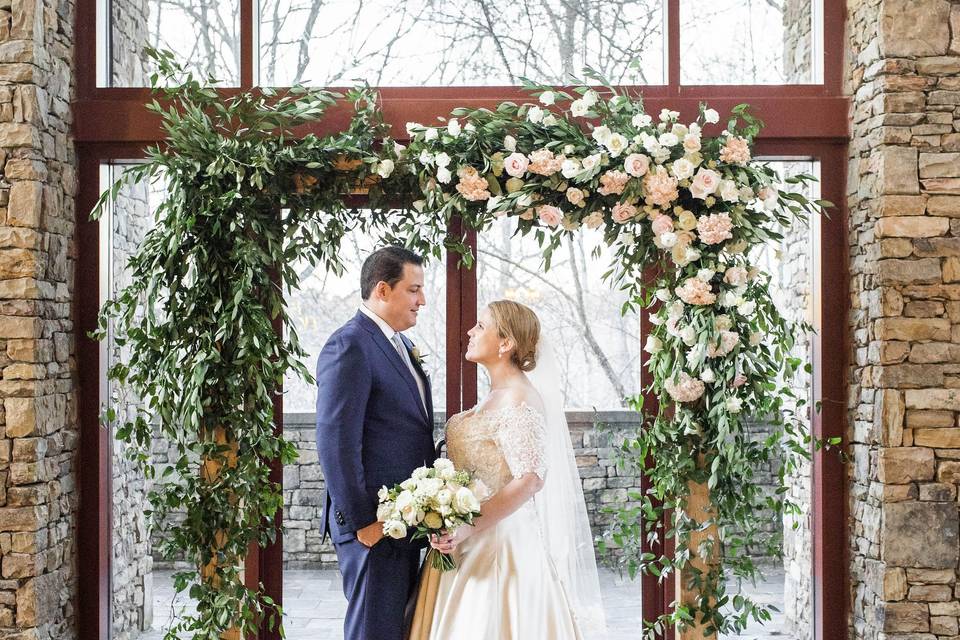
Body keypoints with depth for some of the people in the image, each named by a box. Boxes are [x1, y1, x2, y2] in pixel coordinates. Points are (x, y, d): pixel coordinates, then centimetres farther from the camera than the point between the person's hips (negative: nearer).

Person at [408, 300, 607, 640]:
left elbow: (530, 479, -25)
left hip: (500, 540, -9)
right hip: (475, 544, 9)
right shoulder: (496, 395, 12)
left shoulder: (520, 398, -16)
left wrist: (468, 528, -28)